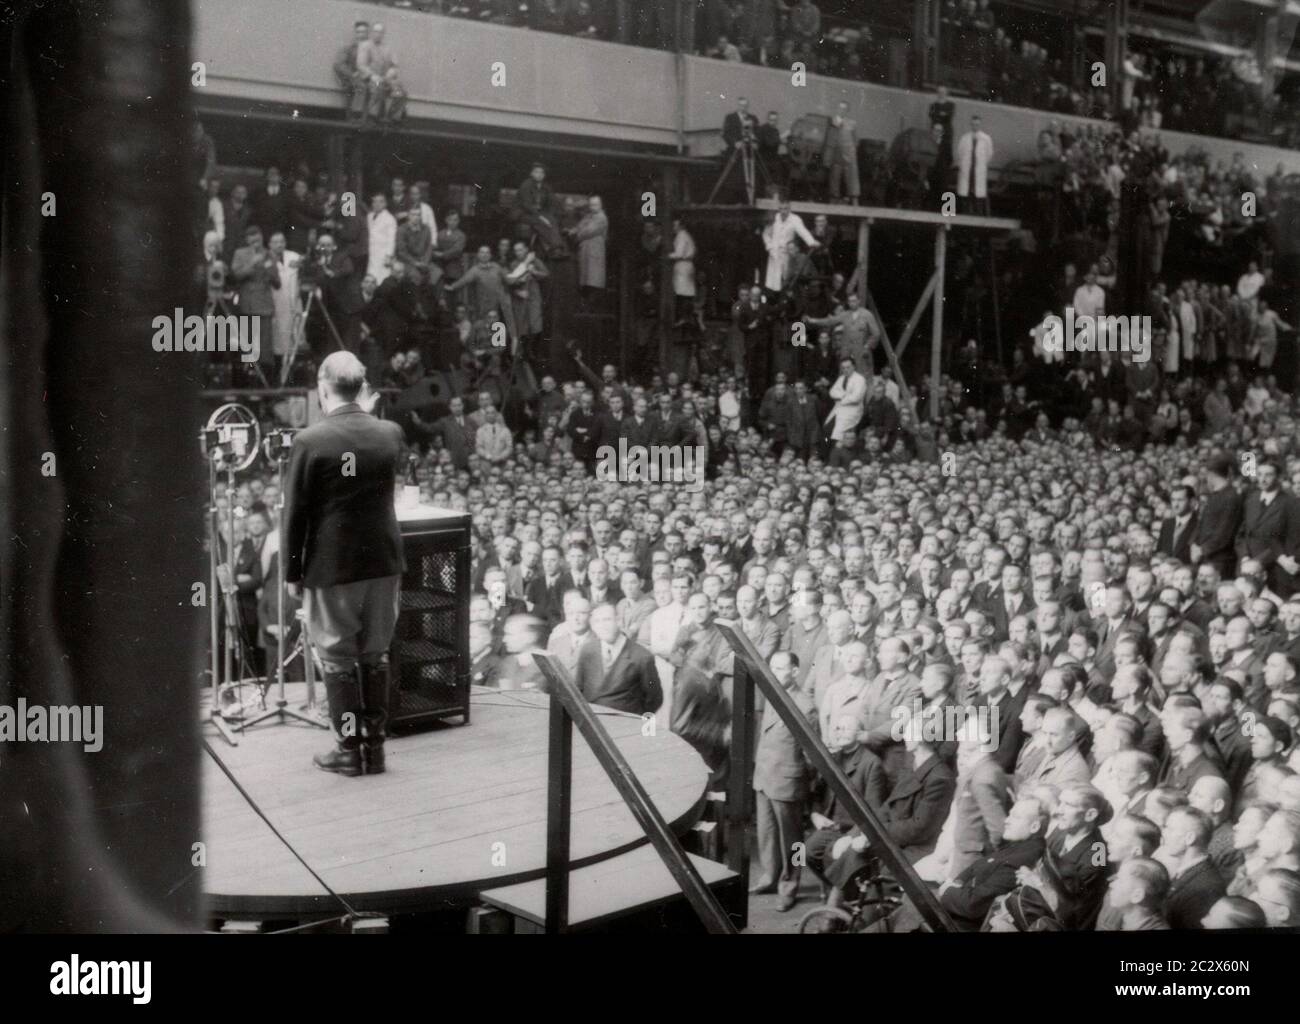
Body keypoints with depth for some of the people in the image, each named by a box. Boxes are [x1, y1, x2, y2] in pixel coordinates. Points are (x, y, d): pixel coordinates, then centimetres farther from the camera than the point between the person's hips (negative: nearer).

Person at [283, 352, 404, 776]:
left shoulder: (309, 442, -14)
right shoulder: (391, 434, -1)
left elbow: (295, 513, -9)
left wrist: (292, 572, 1)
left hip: (331, 566, -4)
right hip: (384, 561, 4)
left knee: (337, 657, 7)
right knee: (375, 654, 14)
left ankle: (350, 749, 12)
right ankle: (374, 746, 19)